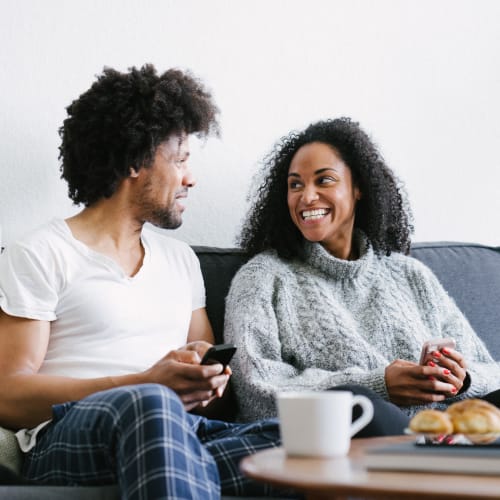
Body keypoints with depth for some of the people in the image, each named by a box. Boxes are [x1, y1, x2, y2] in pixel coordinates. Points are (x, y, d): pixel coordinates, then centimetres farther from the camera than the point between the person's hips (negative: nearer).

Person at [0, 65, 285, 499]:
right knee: (150, 406, -40)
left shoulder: (180, 258, 25)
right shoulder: (40, 256, 5)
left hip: (182, 432, 5)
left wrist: (209, 378, -1)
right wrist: (144, 384, -16)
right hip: (71, 440, -5)